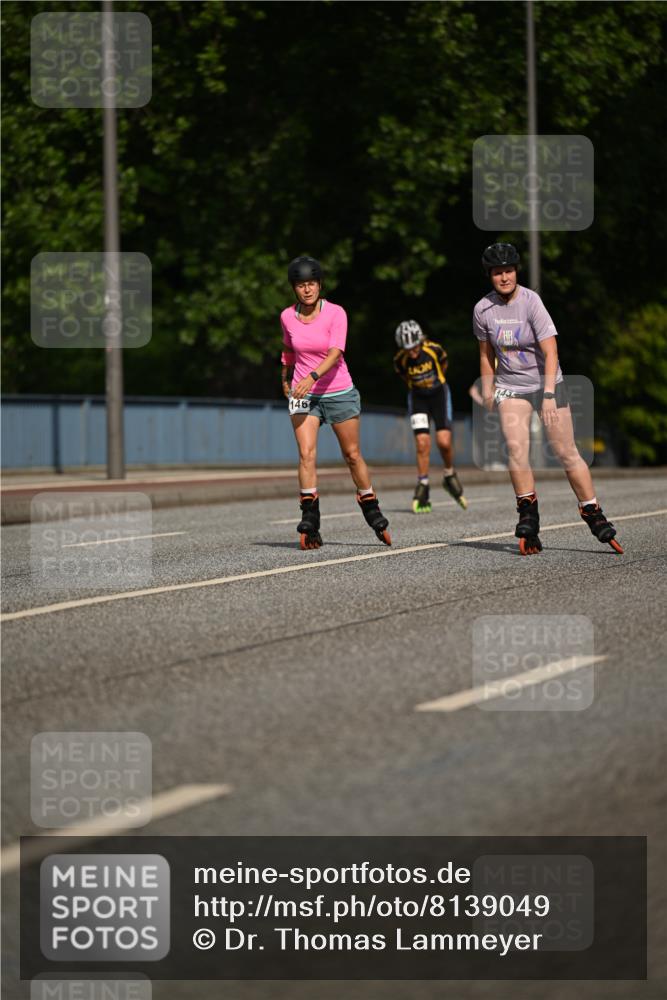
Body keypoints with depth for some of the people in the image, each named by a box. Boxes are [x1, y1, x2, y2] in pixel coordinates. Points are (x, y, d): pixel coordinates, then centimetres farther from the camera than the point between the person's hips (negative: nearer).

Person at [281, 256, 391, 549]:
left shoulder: (336, 313, -12)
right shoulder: (287, 316, -1)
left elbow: (335, 353, -24)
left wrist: (312, 377, -39)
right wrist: (286, 380, 30)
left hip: (339, 393, -2)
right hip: (304, 395, 2)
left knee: (352, 455, 7)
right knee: (306, 453, -15)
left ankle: (371, 510, 27)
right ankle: (310, 522, -18)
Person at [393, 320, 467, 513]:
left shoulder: (434, 350, -19)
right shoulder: (400, 360, -17)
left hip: (438, 393, 0)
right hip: (418, 397, 1)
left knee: (444, 441, -14)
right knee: (422, 443, -12)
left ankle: (449, 476, 14)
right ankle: (422, 490, -4)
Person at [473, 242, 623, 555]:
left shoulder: (531, 302, -17)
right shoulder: (483, 309, -4)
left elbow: (550, 352, -22)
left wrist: (549, 395, -31)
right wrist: (487, 389, 15)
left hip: (546, 384, -2)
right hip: (510, 388, 3)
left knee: (567, 453, -3)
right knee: (516, 448, -18)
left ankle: (594, 516, 7)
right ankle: (528, 519, -10)